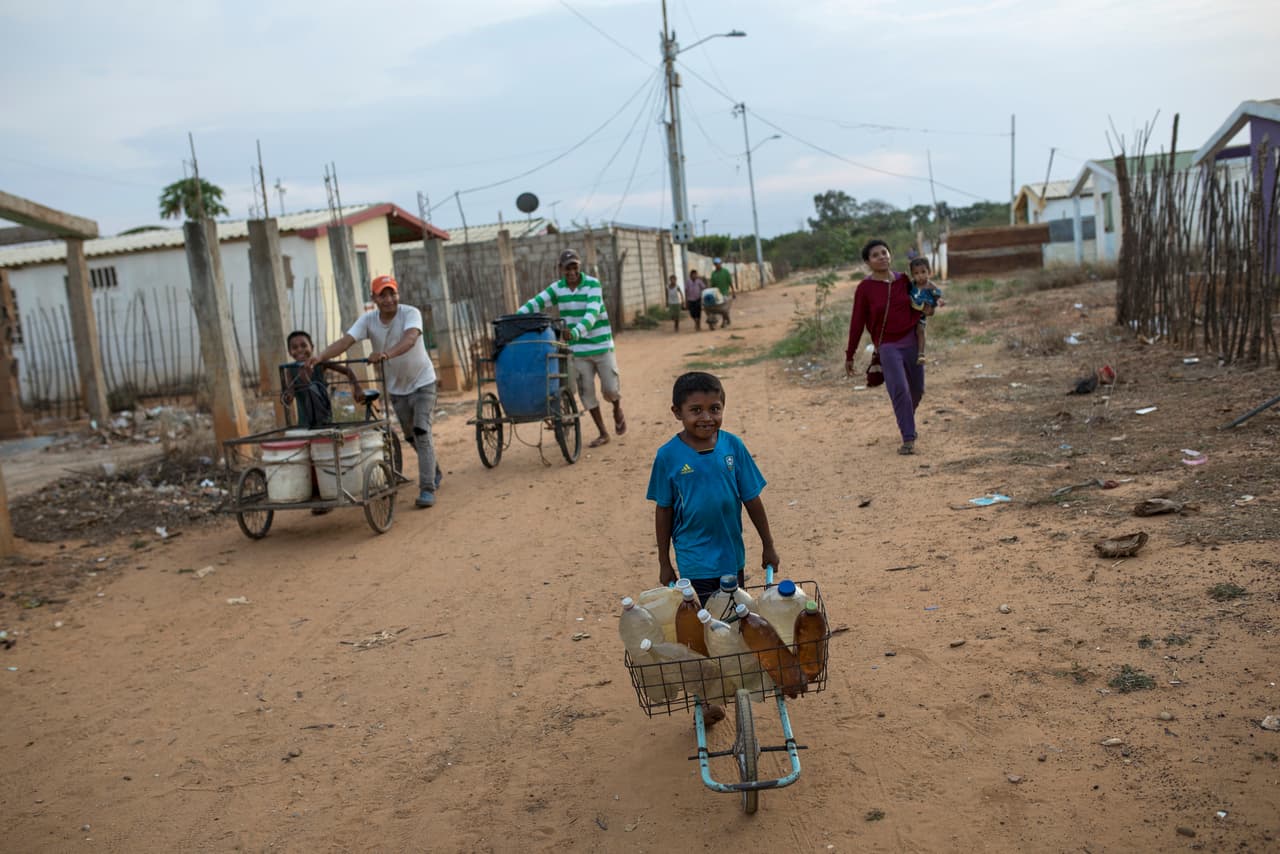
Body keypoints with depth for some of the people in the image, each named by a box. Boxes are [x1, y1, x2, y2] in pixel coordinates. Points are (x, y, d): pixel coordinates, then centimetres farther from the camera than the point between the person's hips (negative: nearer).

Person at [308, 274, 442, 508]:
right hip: (396, 387, 5)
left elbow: (410, 339, -43)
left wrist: (387, 354, -62)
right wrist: (320, 357, -44)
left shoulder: (410, 313, -22)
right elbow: (345, 341, -26)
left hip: (422, 382, -5)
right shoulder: (368, 319, -11)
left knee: (422, 433, -15)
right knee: (411, 436, 16)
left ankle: (427, 489, -12)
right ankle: (434, 474, 38)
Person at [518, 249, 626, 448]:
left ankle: (618, 409, 36)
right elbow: (535, 303, -5)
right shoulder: (557, 288, 1)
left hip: (601, 346, -3)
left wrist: (576, 331, -42)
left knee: (610, 389, -1)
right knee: (586, 391, 3)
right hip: (578, 350, 3)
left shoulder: (593, 284, -11)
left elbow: (592, 313, -25)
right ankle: (603, 434, 15)